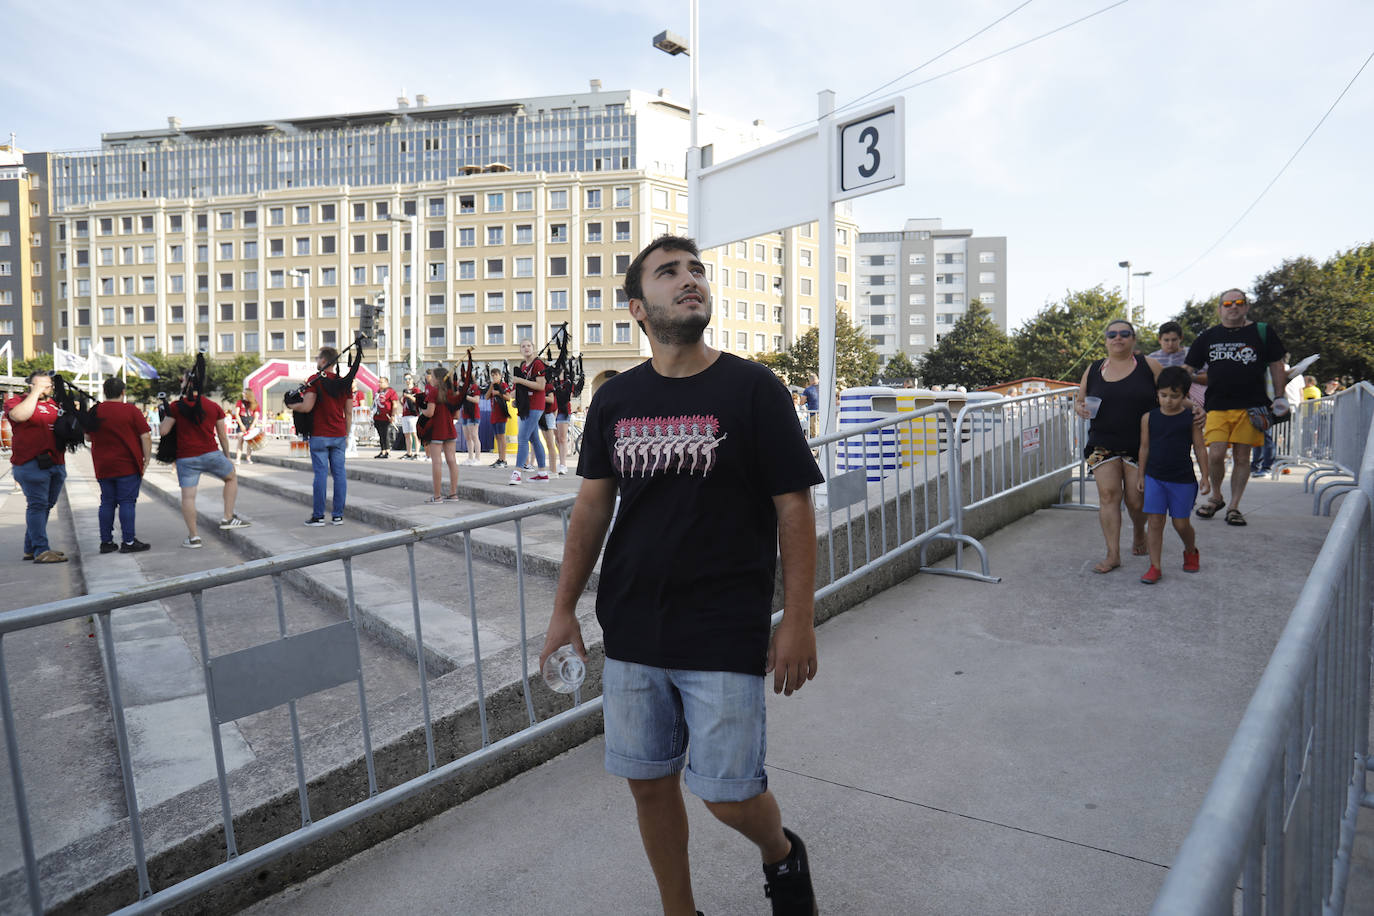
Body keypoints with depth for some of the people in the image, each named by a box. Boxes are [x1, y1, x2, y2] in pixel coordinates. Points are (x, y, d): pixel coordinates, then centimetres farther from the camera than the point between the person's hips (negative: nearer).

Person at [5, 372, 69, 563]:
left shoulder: (56, 404, 18)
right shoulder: (16, 400, -1)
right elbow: (19, 415, -24)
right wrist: (35, 393, -15)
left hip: (57, 463, 7)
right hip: (32, 463, -7)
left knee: (46, 505, 11)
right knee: (37, 505, -10)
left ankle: (30, 548, 20)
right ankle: (41, 550, -12)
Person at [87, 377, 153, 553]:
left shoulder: (94, 411, 7)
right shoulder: (131, 411, -7)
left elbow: (88, 436, 18)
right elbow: (146, 437, -10)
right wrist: (147, 460, -3)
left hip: (102, 467, 5)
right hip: (127, 466, -5)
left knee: (107, 502, 11)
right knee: (127, 502, -3)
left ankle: (106, 542, 13)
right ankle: (128, 542, -3)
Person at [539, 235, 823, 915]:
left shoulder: (753, 389, -6)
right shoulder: (614, 400, 5)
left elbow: (794, 508, -6)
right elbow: (592, 506, 10)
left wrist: (798, 622, -9)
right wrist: (564, 609, 10)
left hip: (725, 636, -4)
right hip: (631, 631, 4)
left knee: (728, 793, 1)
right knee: (650, 783, 13)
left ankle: (782, 856, 37)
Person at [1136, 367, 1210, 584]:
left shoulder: (1191, 418, -2)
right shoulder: (1149, 418, 1)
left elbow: (1200, 448, 2)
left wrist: (1205, 477, 1)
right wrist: (1141, 475, 10)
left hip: (1183, 479, -1)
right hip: (1154, 478, 1)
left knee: (1181, 523, 7)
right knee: (1154, 521, -4)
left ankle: (1191, 551, 38)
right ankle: (1155, 566, 2)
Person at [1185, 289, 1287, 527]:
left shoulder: (1262, 332, 8)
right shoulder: (1208, 337, 11)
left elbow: (1276, 365, 13)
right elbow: (1188, 369, 15)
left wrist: (1280, 397, 9)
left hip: (1251, 406, 0)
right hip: (1217, 406, 1)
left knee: (1242, 457, 2)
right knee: (1215, 455, -11)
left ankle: (1234, 506, 12)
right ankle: (1215, 496, 14)